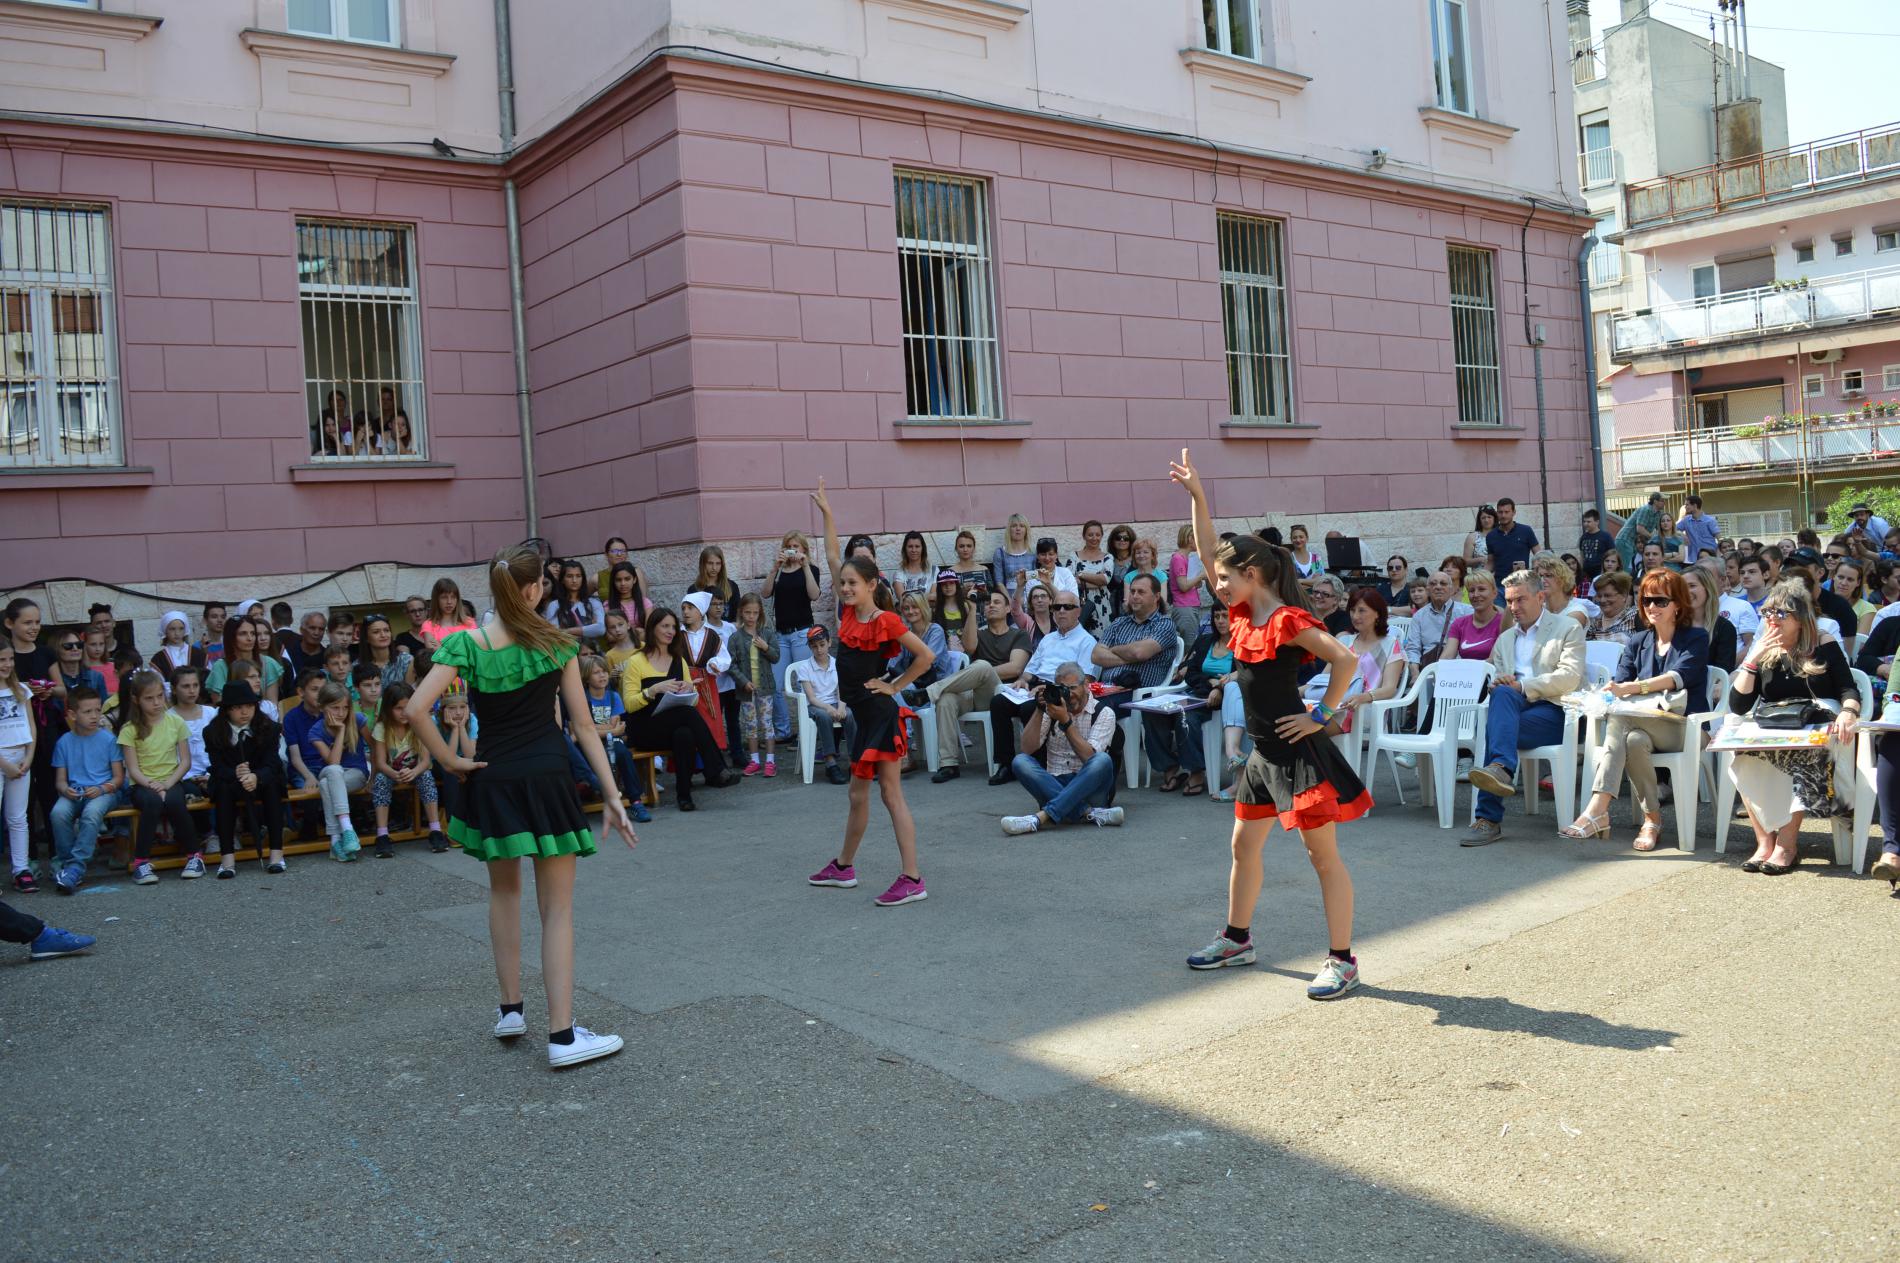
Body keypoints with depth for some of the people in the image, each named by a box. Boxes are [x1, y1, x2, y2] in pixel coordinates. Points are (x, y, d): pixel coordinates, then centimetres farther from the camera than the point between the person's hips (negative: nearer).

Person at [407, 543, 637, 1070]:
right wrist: (611, 795, -1)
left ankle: (510, 1008, 29)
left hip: (492, 783, 2)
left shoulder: (465, 644, -5)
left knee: (504, 891, 24)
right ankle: (562, 1034, 1)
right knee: (557, 909, 3)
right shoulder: (556, 643, -5)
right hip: (548, 780, -2)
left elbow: (417, 709, -18)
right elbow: (583, 724, -5)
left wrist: (448, 760, -4)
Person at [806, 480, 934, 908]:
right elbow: (833, 559, 11)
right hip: (861, 713, 8)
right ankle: (843, 867, 30)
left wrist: (895, 686, -7)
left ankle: (912, 880, -6)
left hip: (881, 712, -8)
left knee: (891, 794, -8)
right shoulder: (848, 612, 7)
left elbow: (926, 656, -12)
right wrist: (826, 514, 11)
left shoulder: (886, 622, -13)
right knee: (858, 794, 18)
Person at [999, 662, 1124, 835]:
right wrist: (1039, 710, -10)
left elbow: (1090, 757, -14)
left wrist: (1066, 721, -19)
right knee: (1020, 761, -24)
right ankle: (1089, 812, -34)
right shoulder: (1052, 710, 10)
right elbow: (1027, 749, -3)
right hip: (1054, 785, 2)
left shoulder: (1103, 713, 1)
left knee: (1103, 760, -33)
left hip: (1088, 786, -2)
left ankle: (1042, 817, -42)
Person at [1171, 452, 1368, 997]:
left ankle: (1342, 960, 6)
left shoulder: (1289, 621, -17)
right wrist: (1197, 496, 4)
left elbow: (1344, 659, -27)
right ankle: (1237, 939, 33)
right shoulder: (1244, 615, 6)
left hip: (1298, 754, -9)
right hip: (1262, 754, 9)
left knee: (1324, 855, -1)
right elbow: (1208, 552, 8)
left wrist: (1321, 715, -19)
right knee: (1243, 847, 18)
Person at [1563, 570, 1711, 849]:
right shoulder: (1637, 642, 21)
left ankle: (1597, 810, -35)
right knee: (1633, 740, -36)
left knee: (1620, 719, -34)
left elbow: (1679, 676, -14)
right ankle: (1652, 818, -28)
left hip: (1684, 726, -4)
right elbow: (1620, 682, 8)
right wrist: (1610, 693, -19)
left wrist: (1631, 688, -29)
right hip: (1644, 725, 4)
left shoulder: (1696, 638, 6)